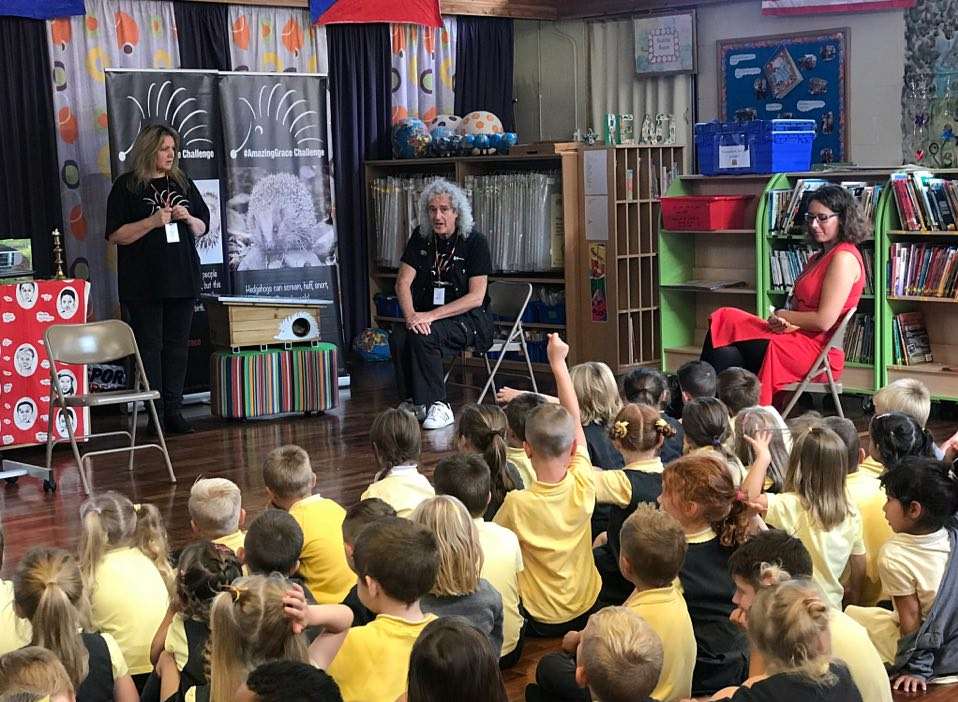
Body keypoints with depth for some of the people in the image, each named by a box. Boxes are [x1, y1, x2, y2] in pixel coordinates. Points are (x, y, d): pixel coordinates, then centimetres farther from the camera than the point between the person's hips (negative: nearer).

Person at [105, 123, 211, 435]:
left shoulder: (183, 183, 12)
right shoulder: (126, 186, -2)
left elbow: (203, 228, 17)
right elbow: (115, 235, -7)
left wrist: (188, 218, -4)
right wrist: (152, 221, -17)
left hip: (182, 278, 4)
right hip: (144, 284, -4)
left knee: (177, 345, 6)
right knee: (149, 347, -1)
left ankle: (173, 410, 12)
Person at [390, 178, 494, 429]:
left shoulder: (474, 242, -9)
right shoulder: (421, 238, 5)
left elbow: (476, 297, -15)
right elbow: (403, 282, 1)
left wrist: (432, 315, -23)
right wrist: (411, 315, -20)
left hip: (469, 318, -5)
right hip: (426, 316, 5)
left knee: (422, 336, -32)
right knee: (398, 336, -26)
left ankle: (438, 406, -24)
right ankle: (412, 401, -11)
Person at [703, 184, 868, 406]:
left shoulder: (844, 258, -10)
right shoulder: (818, 258, 22)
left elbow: (824, 320, -18)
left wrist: (782, 315, -3)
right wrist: (783, 322, -4)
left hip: (818, 353, -9)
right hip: (799, 339, 9)